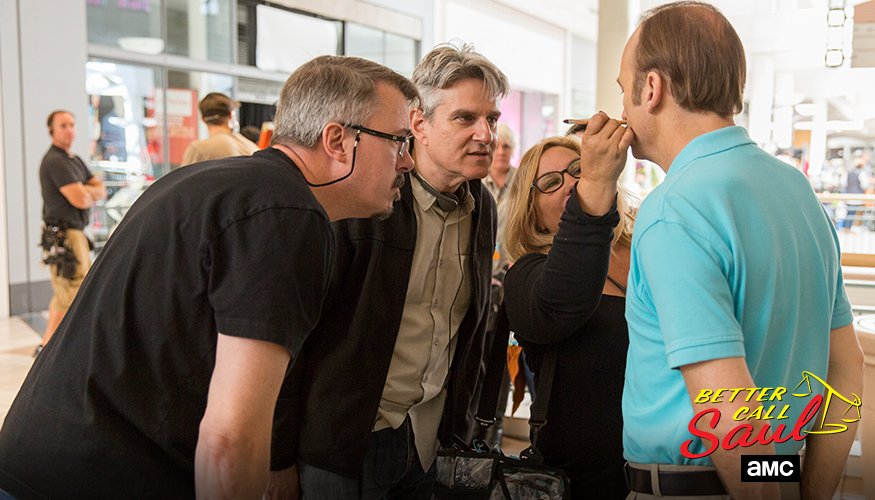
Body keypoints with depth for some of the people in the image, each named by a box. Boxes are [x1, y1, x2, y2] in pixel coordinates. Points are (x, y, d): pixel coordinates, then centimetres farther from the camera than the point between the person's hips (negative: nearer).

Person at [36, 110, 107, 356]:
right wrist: (90, 192, 0)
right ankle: (47, 347, 5)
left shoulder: (75, 160, 17)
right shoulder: (54, 161, -13)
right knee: (69, 296, -5)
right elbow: (80, 200, -21)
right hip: (63, 236, -10)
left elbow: (101, 190, 10)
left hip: (75, 234, 10)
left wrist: (85, 191, -10)